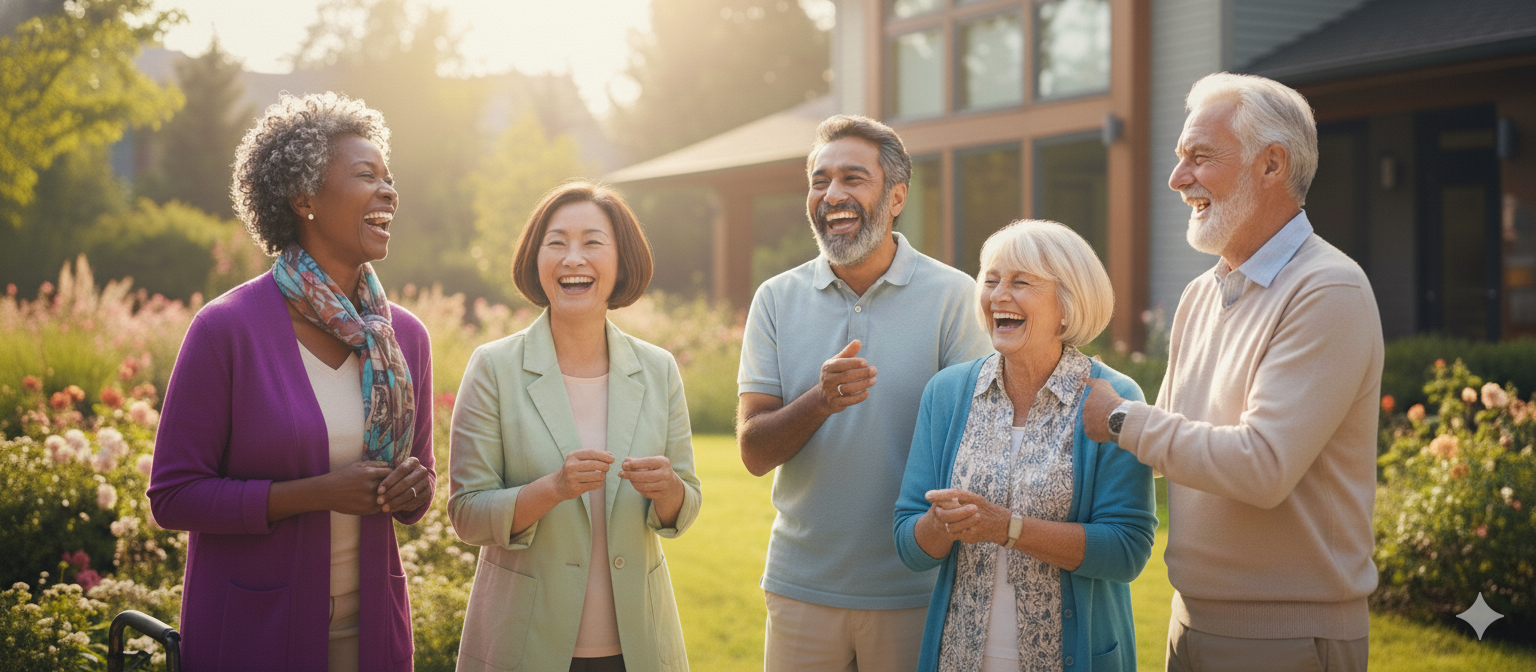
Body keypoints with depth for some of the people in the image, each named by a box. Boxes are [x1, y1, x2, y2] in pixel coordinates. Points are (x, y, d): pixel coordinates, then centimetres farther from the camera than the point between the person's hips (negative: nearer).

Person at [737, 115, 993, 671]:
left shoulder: (954, 297, -5)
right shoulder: (777, 300, 3)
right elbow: (754, 452, -3)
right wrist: (821, 400, -21)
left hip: (915, 591, -2)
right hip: (801, 590, 2)